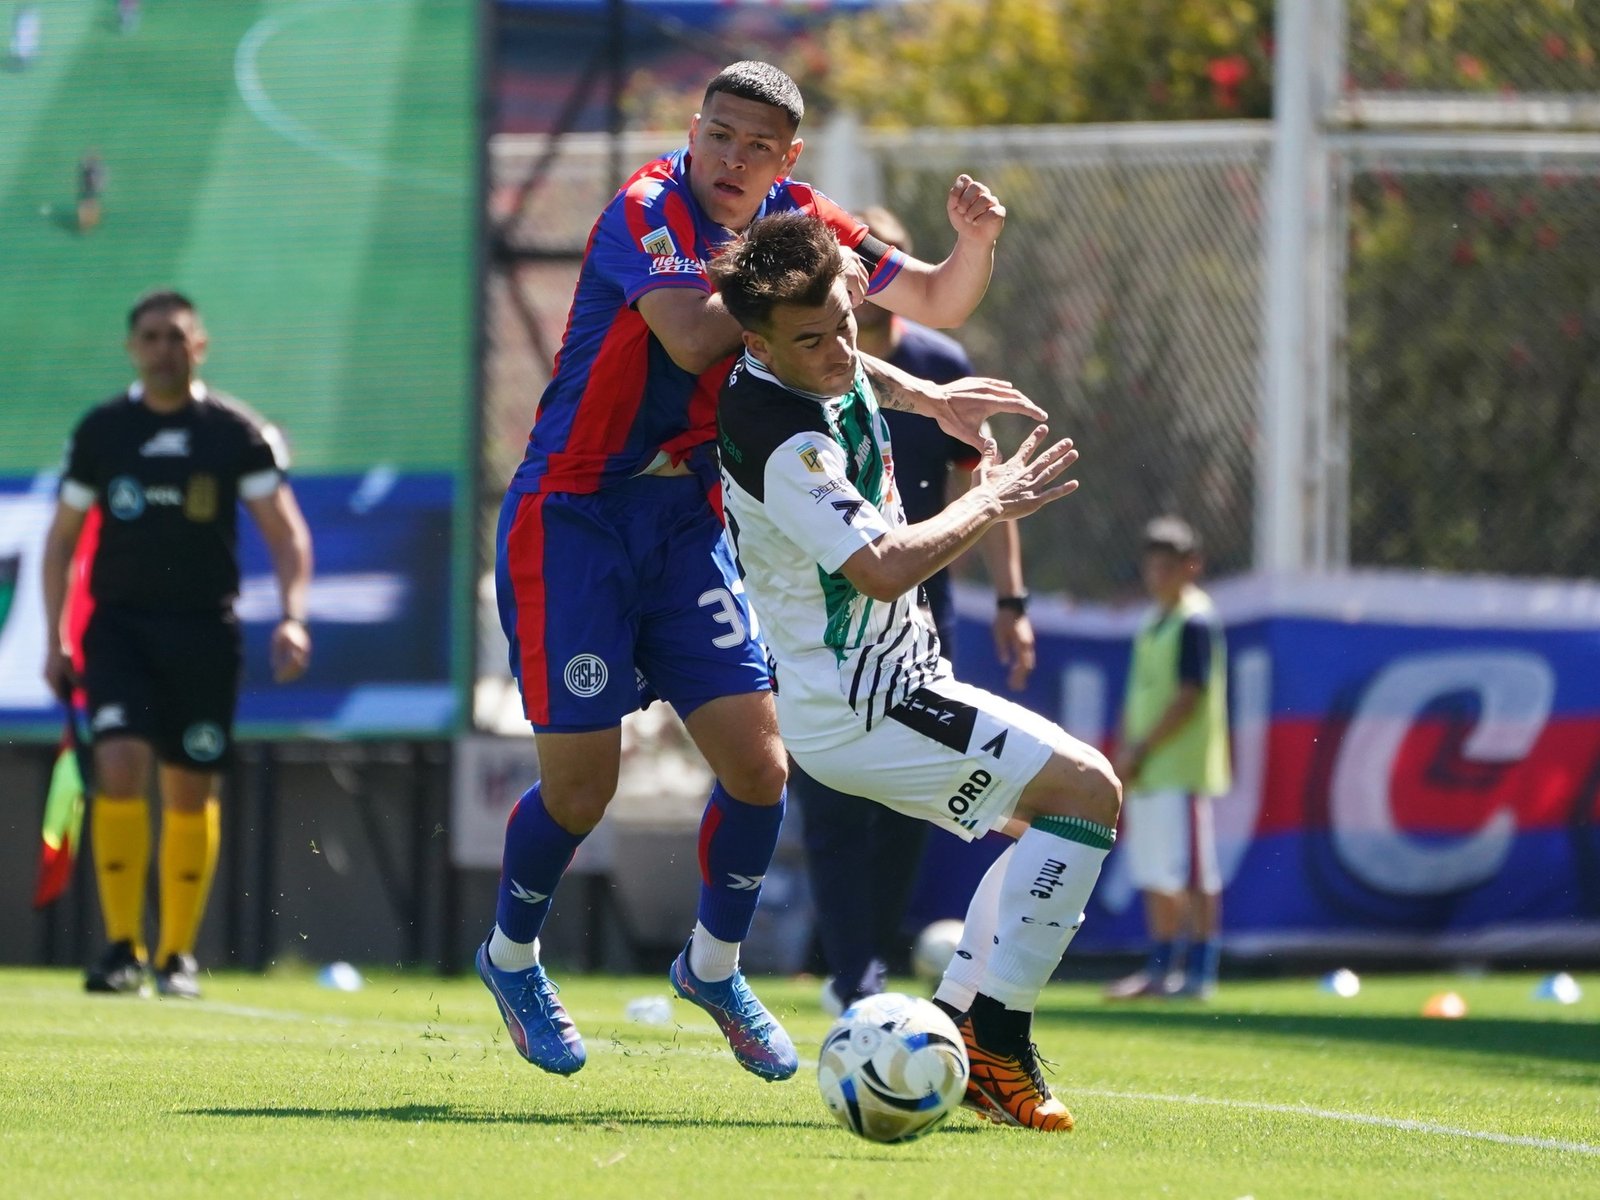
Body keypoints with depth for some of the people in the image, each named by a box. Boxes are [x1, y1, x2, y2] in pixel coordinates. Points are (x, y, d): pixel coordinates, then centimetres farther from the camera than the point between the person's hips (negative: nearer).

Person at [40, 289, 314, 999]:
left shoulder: (239, 433, 0)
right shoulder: (100, 431, 4)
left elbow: (285, 531, -1)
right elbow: (62, 537, 11)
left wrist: (292, 616, -16)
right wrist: (55, 640, 6)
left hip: (204, 628, 0)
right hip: (119, 622, 0)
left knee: (191, 791, 4)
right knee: (119, 768, -17)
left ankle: (178, 954, 16)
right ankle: (122, 948, -13)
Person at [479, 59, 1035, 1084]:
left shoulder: (798, 222, 1)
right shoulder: (648, 212, -18)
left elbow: (938, 301, 12)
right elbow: (693, 338, -37)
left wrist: (975, 241, -8)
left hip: (686, 519, 6)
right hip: (572, 517, -6)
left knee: (757, 762, -2)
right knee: (583, 780, -7)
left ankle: (715, 966, 22)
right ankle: (512, 956, 21)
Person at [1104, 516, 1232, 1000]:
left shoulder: (1196, 621, -10)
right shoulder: (1152, 622, 17)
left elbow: (1189, 697, -16)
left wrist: (1141, 749, -15)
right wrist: (1125, 752, 11)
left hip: (1183, 767, -9)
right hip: (1146, 770, 9)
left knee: (1193, 873, -7)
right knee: (1155, 874, 11)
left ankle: (1200, 970, -6)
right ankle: (1160, 967, 17)